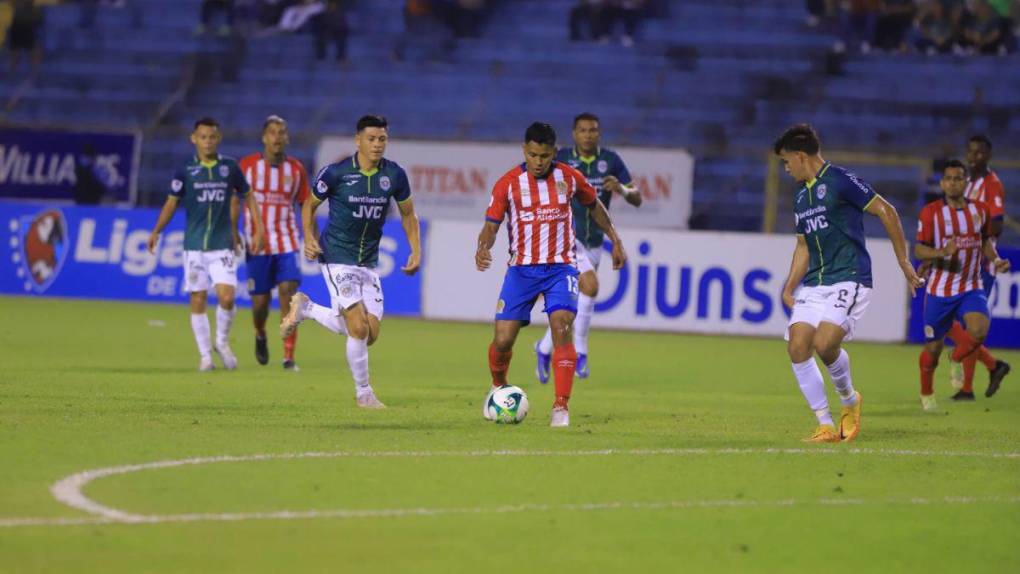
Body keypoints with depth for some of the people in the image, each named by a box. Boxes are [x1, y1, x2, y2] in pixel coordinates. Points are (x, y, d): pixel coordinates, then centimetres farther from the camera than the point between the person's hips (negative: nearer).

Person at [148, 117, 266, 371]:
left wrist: (259, 229, 7)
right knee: (198, 300, 2)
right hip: (194, 244, 0)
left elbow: (247, 197, 13)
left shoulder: (230, 167, 2)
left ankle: (222, 342, 13)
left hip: (222, 244, 0)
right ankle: (205, 355, 13)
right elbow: (172, 202, 3)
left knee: (226, 297, -13)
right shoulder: (185, 170, -1)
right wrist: (156, 231, -9)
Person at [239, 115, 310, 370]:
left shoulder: (296, 168, 3)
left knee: (288, 295, -14)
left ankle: (289, 357, -11)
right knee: (260, 301, 3)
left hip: (287, 242, 1)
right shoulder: (247, 165, -3)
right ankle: (260, 336, 38)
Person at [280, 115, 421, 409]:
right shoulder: (336, 172, -12)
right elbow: (310, 205, 3)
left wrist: (416, 251, 1)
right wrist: (310, 239, -13)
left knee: (370, 334, 3)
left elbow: (408, 214, 13)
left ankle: (306, 308, 25)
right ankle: (363, 393, 3)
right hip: (338, 258, -5)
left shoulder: (394, 175, -1)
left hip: (369, 263, 5)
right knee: (359, 328, -15)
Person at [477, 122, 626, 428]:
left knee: (562, 328, -22)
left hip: (560, 267, 0)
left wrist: (615, 240, 19)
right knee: (503, 339, -5)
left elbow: (594, 205, 18)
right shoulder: (508, 183, -5)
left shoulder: (569, 177, 0)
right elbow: (491, 225, -7)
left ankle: (561, 407, -19)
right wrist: (483, 249, -27)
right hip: (521, 269, 0)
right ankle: (498, 388, 28)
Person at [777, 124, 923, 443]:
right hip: (813, 284, 8)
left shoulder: (840, 181, -7)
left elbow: (886, 212, -6)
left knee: (824, 343, -24)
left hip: (849, 280, -8)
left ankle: (849, 400, 6)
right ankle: (826, 426, -3)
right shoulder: (801, 197, 18)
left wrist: (904, 262, -4)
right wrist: (790, 287, 14)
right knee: (797, 347, -9)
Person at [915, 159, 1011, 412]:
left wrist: (995, 260, -2)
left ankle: (957, 361, 7)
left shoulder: (980, 210, 3)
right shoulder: (931, 212, -7)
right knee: (934, 346, 6)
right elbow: (919, 250, -9)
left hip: (971, 289, 1)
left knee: (979, 330, -25)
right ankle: (926, 394, 32)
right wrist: (942, 252, -29)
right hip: (939, 290, -1)